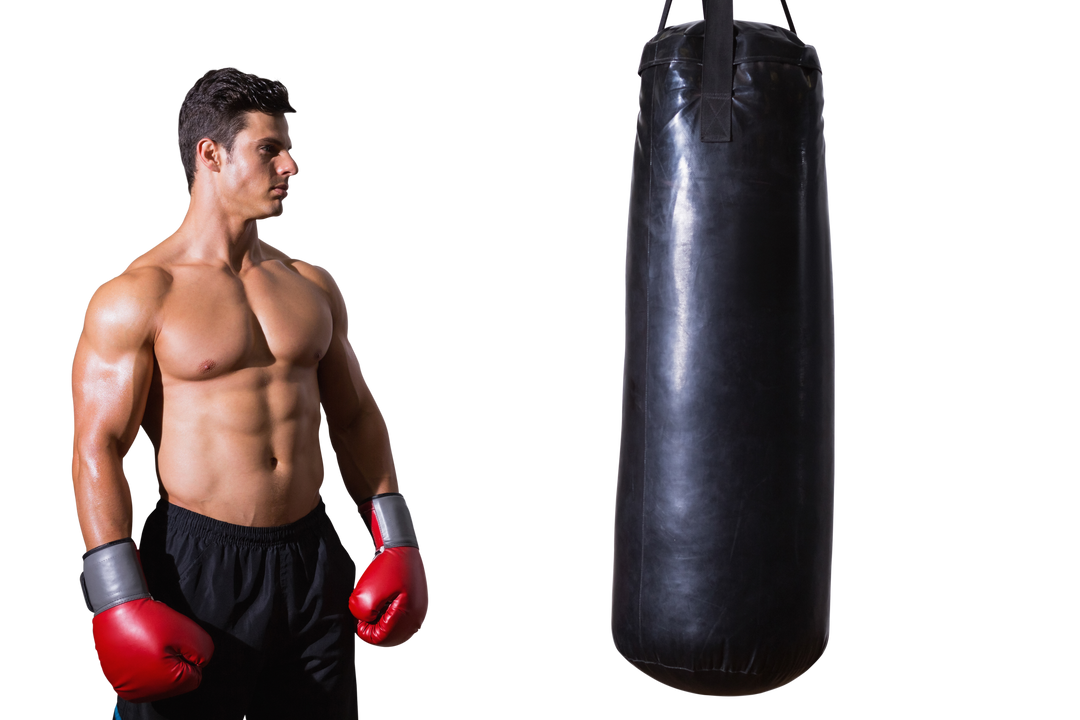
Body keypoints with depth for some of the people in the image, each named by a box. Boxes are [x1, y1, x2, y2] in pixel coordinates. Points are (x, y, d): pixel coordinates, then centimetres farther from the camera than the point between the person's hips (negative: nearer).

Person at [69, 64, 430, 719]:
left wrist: (396, 542, 9)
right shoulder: (135, 297, -8)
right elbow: (98, 449, -10)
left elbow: (355, 414, 15)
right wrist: (119, 601, -17)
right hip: (197, 565, -5)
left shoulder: (314, 285, 9)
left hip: (314, 559, 5)